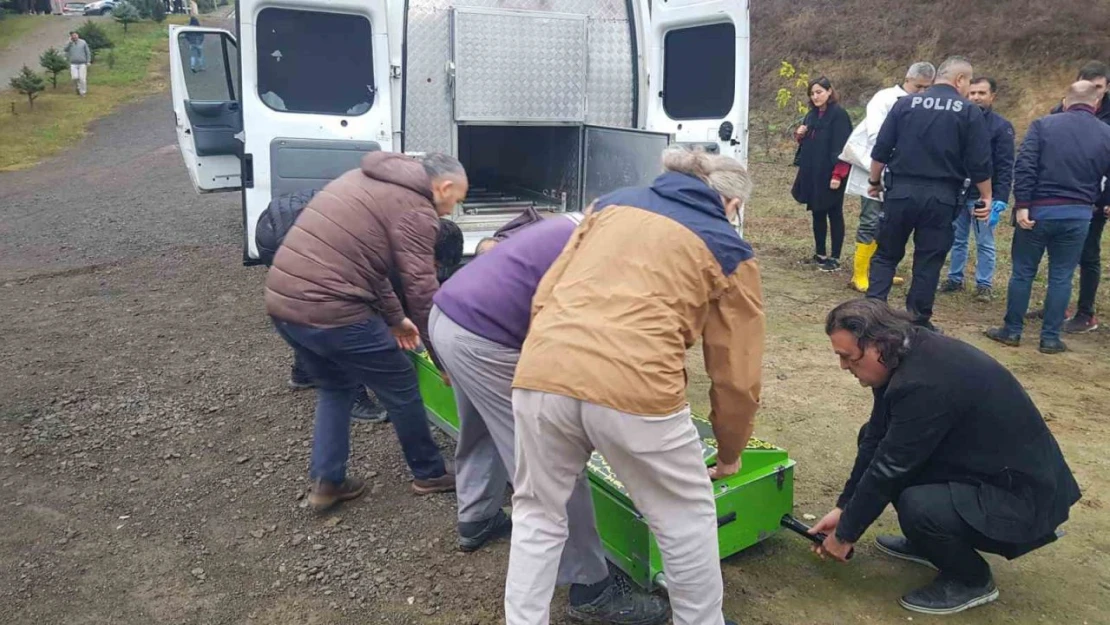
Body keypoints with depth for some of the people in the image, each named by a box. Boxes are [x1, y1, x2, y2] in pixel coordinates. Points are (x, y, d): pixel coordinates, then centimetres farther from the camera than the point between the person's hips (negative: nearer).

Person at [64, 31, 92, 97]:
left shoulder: (83, 42, 4)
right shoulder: (69, 43, 7)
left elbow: (88, 52, 7)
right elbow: (65, 49, -10)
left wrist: (88, 61, 1)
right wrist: (70, 42, -13)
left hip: (82, 64, -1)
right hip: (73, 64, 1)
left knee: (82, 78, -6)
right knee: (75, 77, -10)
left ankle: (83, 92, 4)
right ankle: (77, 88, 17)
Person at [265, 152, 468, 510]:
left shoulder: (368, 180, 20)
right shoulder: (415, 208, -7)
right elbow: (422, 290, -10)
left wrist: (395, 317, 28)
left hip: (282, 300, 9)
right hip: (330, 311, -9)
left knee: (335, 387, 28)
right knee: (401, 389, 11)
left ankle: (326, 482, 27)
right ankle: (429, 474, 27)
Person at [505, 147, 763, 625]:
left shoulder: (613, 203, 25)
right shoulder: (730, 252, 17)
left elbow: (544, 294, 21)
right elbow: (737, 376, 19)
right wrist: (730, 453, 35)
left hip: (541, 374, 3)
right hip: (634, 387, -3)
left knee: (538, 516, 25)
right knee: (686, 518, 22)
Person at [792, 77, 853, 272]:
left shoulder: (838, 115, -11)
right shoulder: (812, 115, 13)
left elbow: (841, 147, -16)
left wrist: (837, 174, -22)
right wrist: (800, 136, 1)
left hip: (830, 174, -8)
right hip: (812, 174, 8)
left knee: (834, 215, 0)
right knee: (817, 214, 13)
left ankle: (835, 258, 6)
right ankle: (820, 254, 22)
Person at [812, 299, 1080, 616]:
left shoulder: (925, 382, -32)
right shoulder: (908, 354, -4)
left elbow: (889, 468, -24)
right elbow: (876, 438, 4)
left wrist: (846, 534, -10)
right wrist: (843, 507, 6)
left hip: (1023, 494, -9)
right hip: (983, 465, 9)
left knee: (918, 507, -31)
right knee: (875, 441, 3)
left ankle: (973, 580, 1)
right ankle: (926, 541, 20)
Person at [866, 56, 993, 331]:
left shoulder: (905, 104, 4)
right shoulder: (969, 112, 0)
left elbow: (881, 150, 2)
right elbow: (979, 163, -2)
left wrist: (875, 180, 15)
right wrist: (986, 197, 9)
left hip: (901, 191, 1)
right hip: (941, 196, -1)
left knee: (886, 254, 10)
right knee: (929, 260, 8)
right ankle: (918, 319, 12)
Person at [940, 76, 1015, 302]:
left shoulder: (1001, 126, -6)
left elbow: (1005, 167, -10)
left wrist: (1000, 200, -18)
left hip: (983, 196, -4)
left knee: (984, 243, 5)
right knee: (957, 239, 12)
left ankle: (984, 285, 12)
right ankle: (955, 279, 23)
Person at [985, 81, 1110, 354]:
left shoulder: (1043, 125, -1)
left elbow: (1024, 166, -12)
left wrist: (1022, 205, -12)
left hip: (1038, 210, -1)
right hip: (1078, 215, 1)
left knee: (1023, 272, 9)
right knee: (1061, 277, 9)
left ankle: (1012, 331, 15)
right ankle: (1050, 338, 13)